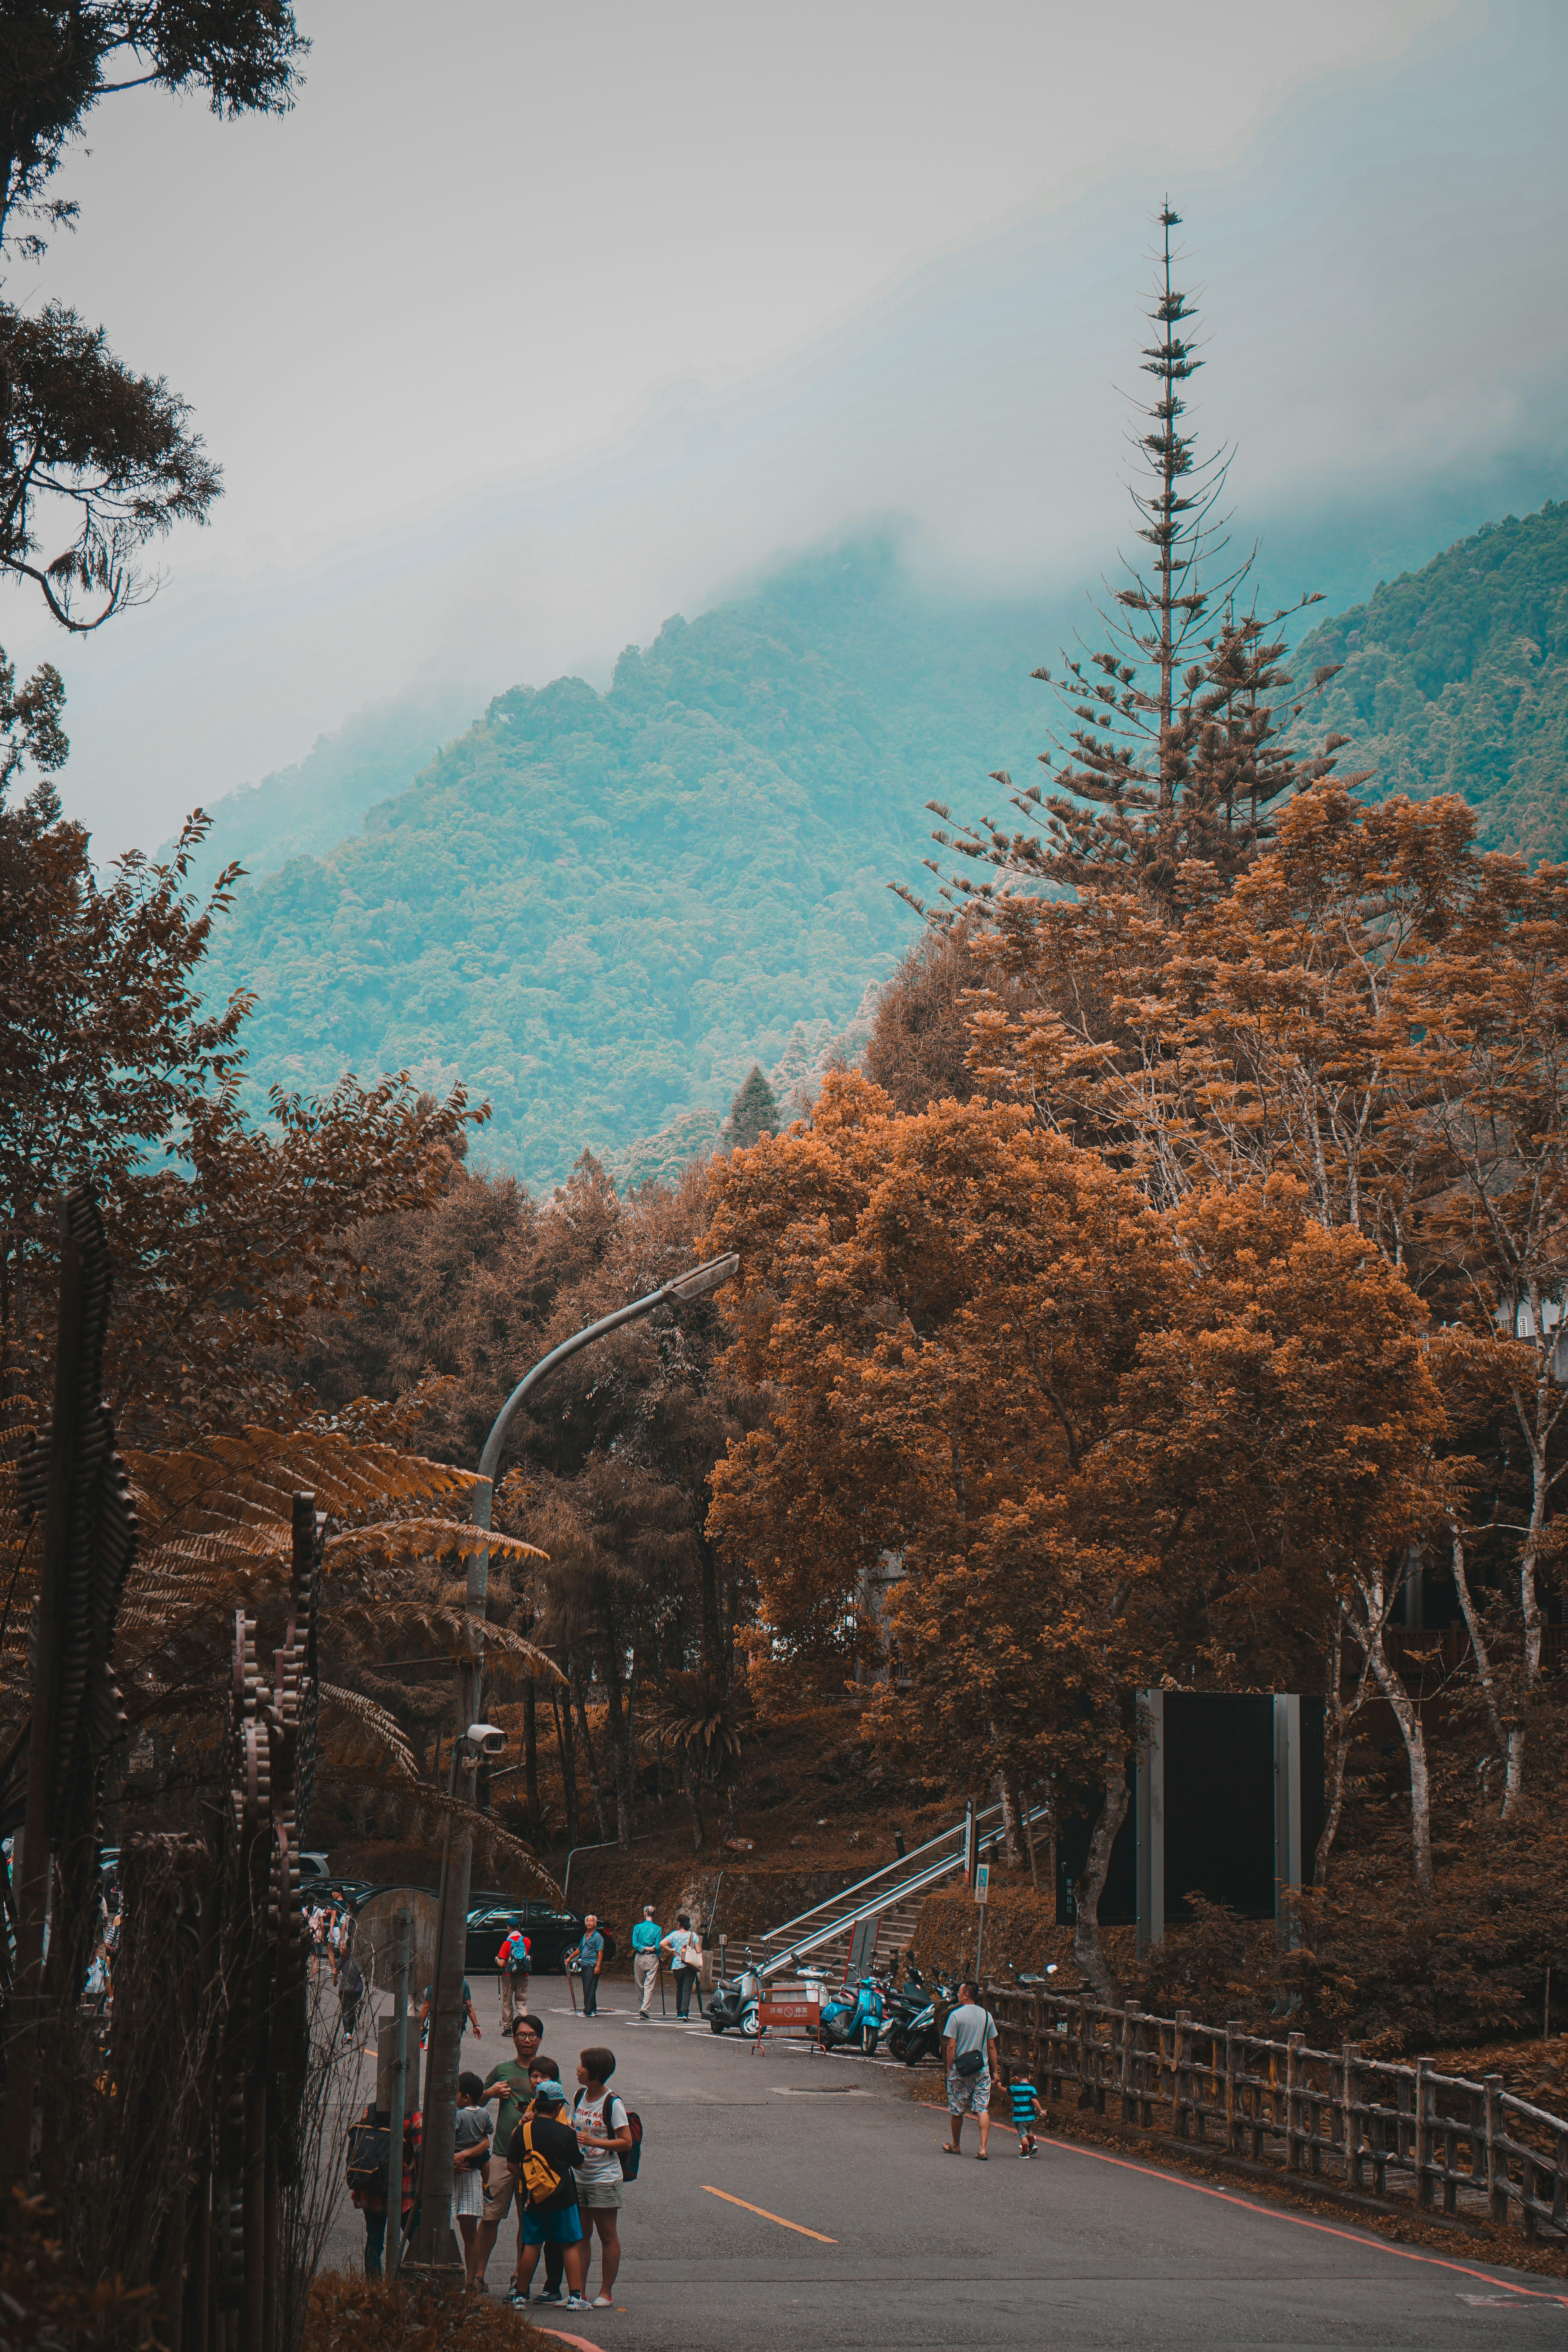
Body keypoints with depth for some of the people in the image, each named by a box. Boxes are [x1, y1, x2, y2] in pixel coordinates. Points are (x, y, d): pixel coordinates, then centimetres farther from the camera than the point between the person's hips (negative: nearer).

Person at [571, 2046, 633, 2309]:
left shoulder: (612, 2104, -13)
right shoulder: (580, 2096, 7)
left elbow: (626, 2141, -15)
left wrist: (594, 2142, -23)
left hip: (605, 2178, -6)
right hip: (579, 2176, 6)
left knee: (608, 2236, 2)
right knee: (581, 2235, 9)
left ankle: (606, 2294, 9)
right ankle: (580, 2291, 15)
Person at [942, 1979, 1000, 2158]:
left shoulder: (956, 2015, -8)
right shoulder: (987, 2016, 4)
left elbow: (951, 2046, -10)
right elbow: (992, 2047, 7)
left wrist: (949, 2069, -1)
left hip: (960, 2069, -3)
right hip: (983, 2069, 3)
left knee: (957, 2110, 12)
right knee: (983, 2109, 0)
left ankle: (956, 2146, 25)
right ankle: (983, 2148, -12)